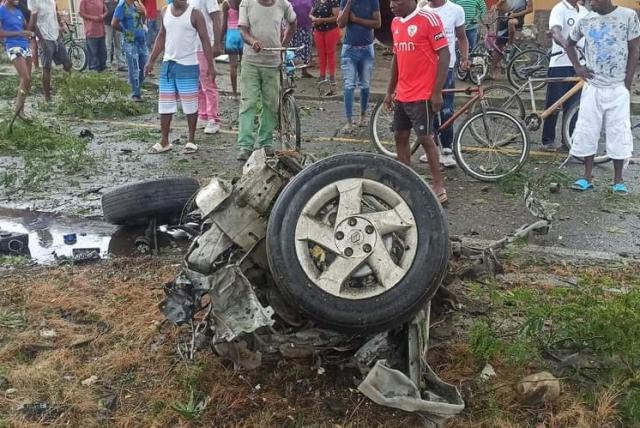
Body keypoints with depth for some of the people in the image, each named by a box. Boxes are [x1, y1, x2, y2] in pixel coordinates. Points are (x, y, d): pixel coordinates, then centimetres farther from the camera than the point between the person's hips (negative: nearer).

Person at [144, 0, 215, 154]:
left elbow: (205, 40, -7)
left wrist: (210, 66, -12)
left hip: (188, 66, -5)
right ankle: (164, 142, 17)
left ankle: (191, 141, 16)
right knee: (164, 105, 7)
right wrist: (151, 61, 11)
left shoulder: (194, 14, -7)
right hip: (168, 64, 5)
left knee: (190, 105, 3)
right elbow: (161, 37, 15)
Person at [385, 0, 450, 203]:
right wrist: (390, 91, 19)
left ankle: (439, 186, 8)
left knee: (425, 138, -3)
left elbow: (444, 55, -13)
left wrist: (437, 92, -16)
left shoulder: (429, 19, -12)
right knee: (400, 137, 11)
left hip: (422, 94, -7)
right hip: (401, 94, 8)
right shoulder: (395, 23, 10)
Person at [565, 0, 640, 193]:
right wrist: (577, 67, 5)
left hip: (617, 87, -2)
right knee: (586, 131, 2)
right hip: (592, 86, 2)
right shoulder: (585, 21, 2)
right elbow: (570, 43, 19)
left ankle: (618, 180, 11)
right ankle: (588, 177, 12)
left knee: (618, 133, 1)